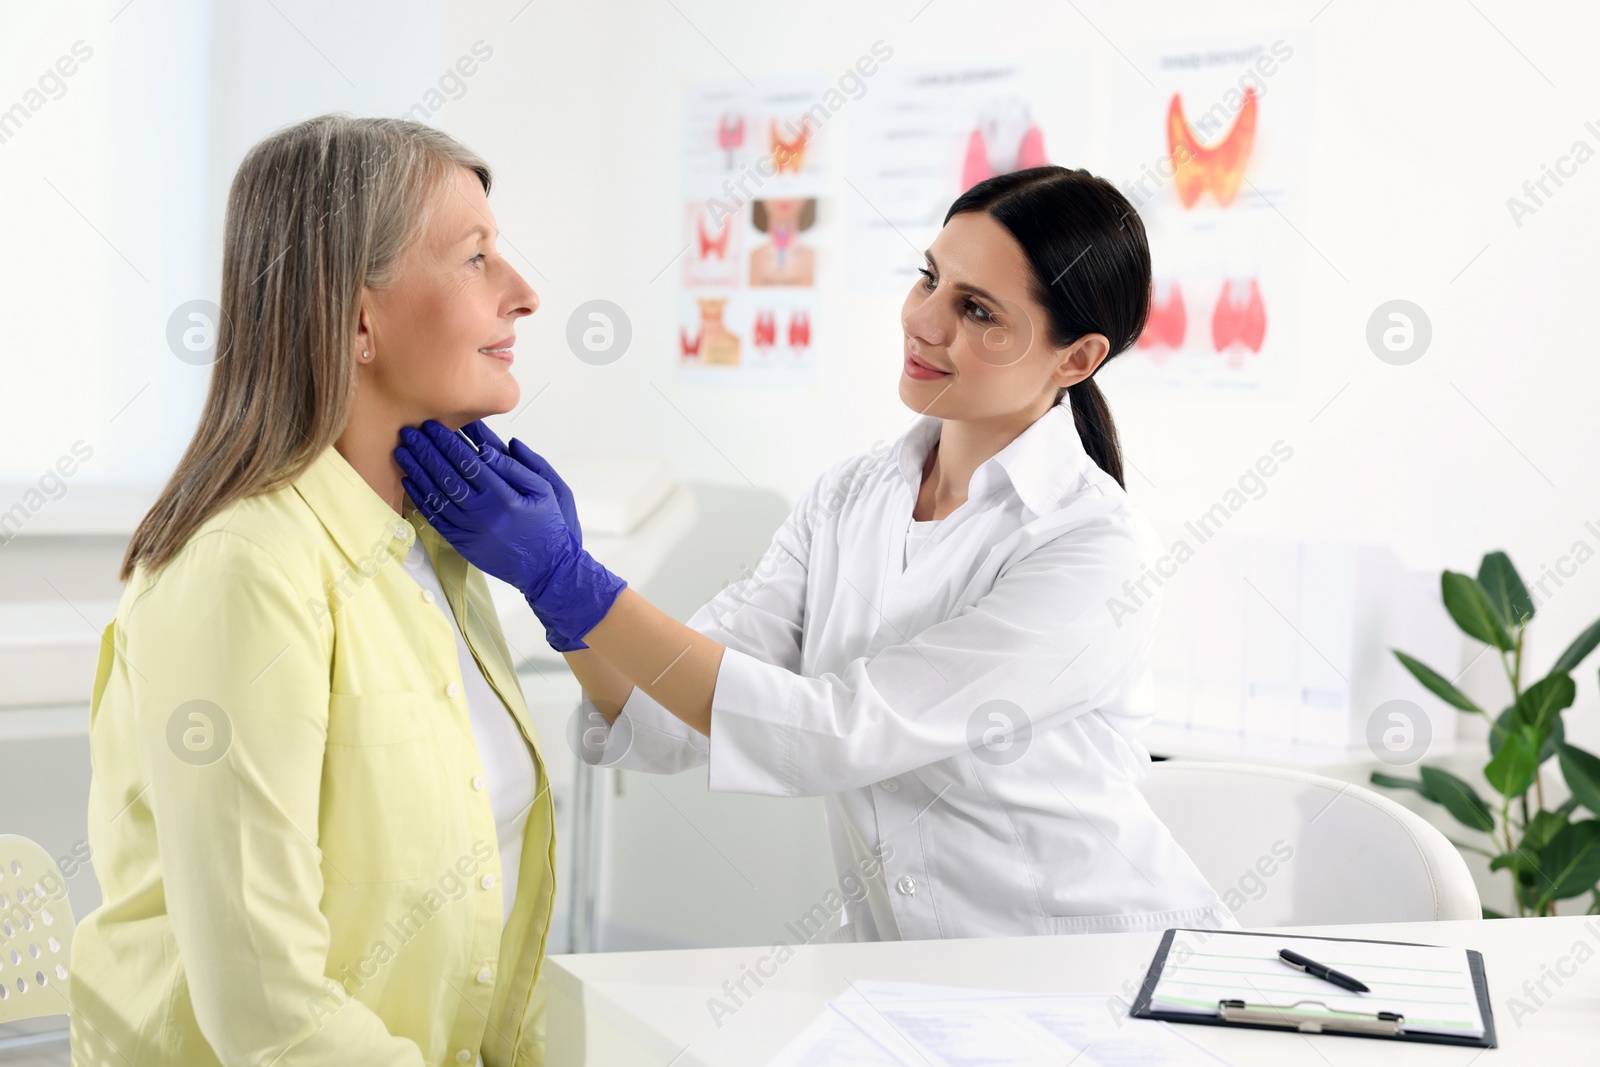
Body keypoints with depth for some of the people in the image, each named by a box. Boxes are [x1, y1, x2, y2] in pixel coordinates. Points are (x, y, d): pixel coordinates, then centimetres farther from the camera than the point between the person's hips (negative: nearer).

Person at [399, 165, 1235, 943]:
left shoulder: (1095, 548, -17)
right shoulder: (847, 499, 3)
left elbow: (837, 736, -23)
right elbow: (666, 726, -2)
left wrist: (566, 580, -25)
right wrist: (562, 602, -21)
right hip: (902, 966, 5)